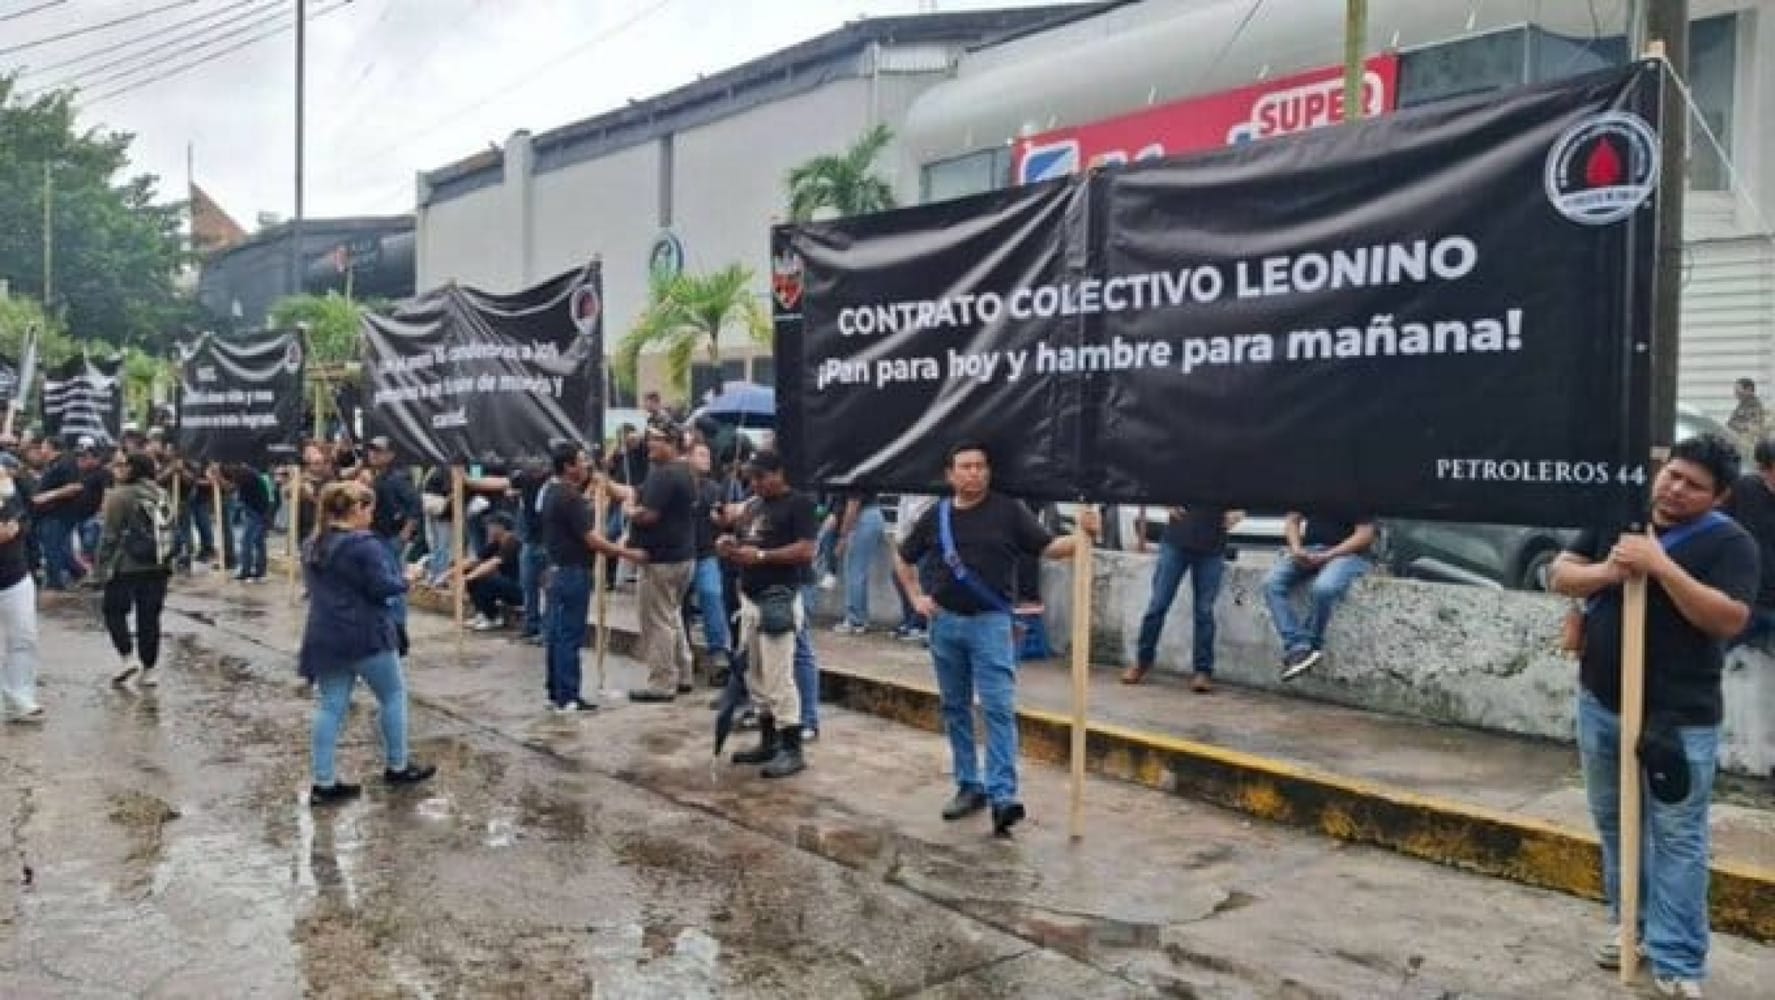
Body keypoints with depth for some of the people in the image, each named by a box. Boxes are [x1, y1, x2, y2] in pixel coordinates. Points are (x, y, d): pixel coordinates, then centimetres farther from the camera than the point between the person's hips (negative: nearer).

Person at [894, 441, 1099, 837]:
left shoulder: (1009, 511, -2)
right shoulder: (936, 516, 6)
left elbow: (1048, 548, -8)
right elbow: (903, 558, 20)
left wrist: (1082, 535, -26)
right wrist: (916, 597, 9)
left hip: (990, 622, -4)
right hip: (944, 623, 4)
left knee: (998, 708, -10)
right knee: (955, 708, 11)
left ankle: (1003, 797, -12)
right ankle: (969, 786, 22)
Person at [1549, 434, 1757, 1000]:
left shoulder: (1728, 542, -8)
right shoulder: (1615, 520, 5)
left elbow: (1730, 619, -20)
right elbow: (1561, 577, 5)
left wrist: (1661, 567, -25)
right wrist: (1607, 571, -15)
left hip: (1679, 717, -5)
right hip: (1600, 704, 5)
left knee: (1677, 839, 2)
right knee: (1614, 824, 17)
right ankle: (1634, 926, 34)